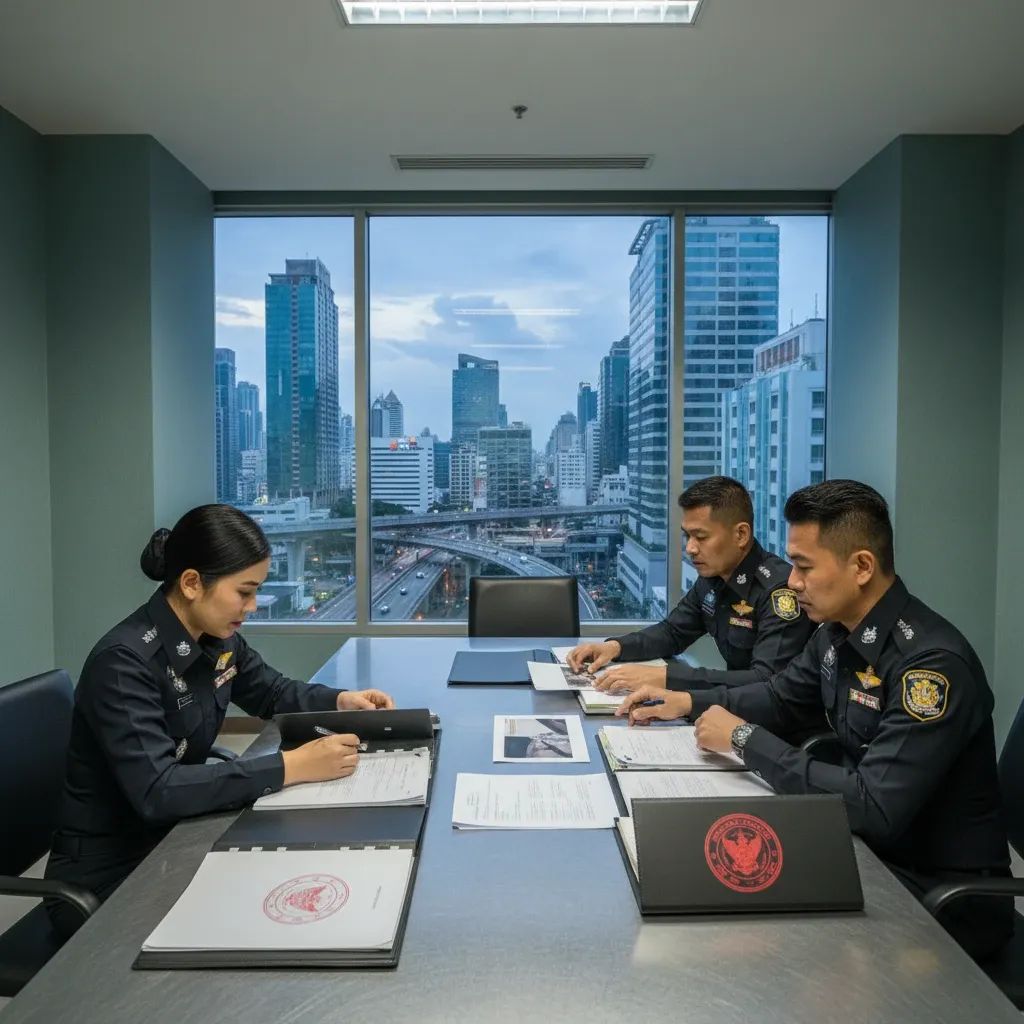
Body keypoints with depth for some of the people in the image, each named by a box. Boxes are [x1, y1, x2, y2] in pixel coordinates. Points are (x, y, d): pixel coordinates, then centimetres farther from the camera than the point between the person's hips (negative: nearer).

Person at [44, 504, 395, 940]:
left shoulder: (216, 639, -3)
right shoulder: (124, 662, -26)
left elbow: (274, 692, 13)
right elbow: (156, 791, -33)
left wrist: (341, 700, -5)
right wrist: (291, 767, -35)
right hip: (108, 878, -6)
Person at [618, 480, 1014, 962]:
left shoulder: (932, 663, -28)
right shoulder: (838, 631, -1)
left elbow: (875, 808, -32)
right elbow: (781, 697, 15)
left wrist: (745, 738, -25)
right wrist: (688, 703, 1)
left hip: (942, 895, -7)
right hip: (871, 850, 7)